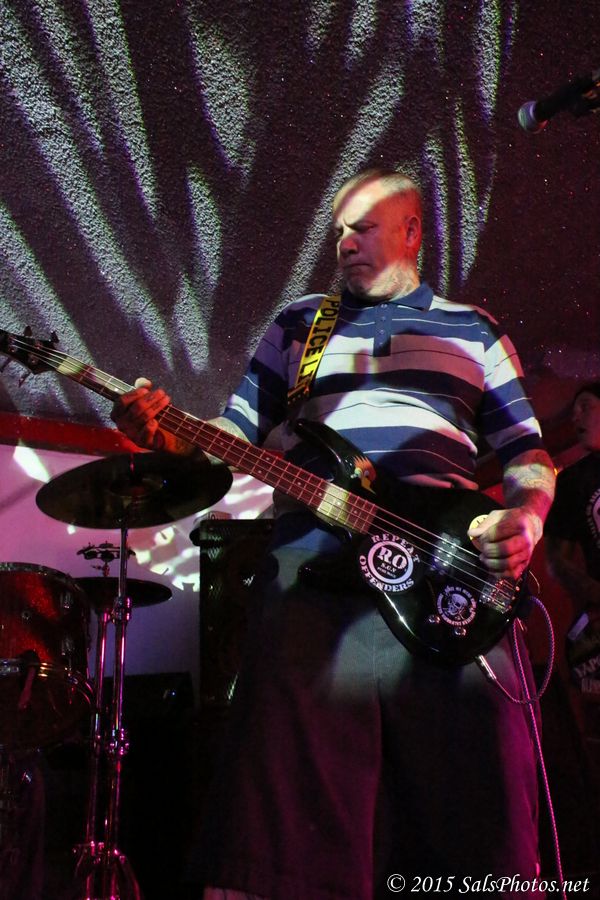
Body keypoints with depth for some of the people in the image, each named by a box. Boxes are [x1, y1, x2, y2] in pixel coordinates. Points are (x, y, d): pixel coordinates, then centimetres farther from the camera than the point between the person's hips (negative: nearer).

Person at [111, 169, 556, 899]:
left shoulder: (473, 330, 22)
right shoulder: (298, 324, 24)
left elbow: (526, 450, 18)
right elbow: (239, 434, 19)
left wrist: (524, 517, -3)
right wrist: (169, 436, -2)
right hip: (312, 559, 0)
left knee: (476, 805, -5)